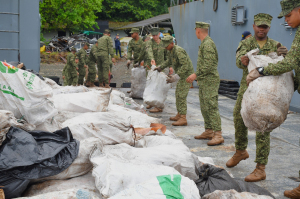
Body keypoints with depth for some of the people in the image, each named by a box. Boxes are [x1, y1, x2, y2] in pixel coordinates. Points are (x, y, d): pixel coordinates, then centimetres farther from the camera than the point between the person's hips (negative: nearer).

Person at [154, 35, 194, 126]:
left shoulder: (178, 51, -23)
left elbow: (185, 66, -30)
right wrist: (160, 67, 35)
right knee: (178, 94, 16)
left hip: (187, 75, -10)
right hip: (182, 75, 10)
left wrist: (176, 77, -35)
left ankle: (183, 119, -14)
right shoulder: (171, 51, 8)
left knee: (181, 96, -13)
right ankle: (179, 115, 24)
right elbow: (169, 61, 30)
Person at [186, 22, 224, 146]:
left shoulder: (208, 44, -15)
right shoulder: (204, 43, 18)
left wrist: (196, 74, -22)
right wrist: (197, 76, 22)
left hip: (210, 81, -11)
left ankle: (218, 135, -13)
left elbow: (209, 65, -24)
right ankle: (208, 131, 20)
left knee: (211, 107, -13)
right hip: (204, 81, 11)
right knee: (204, 107, 13)